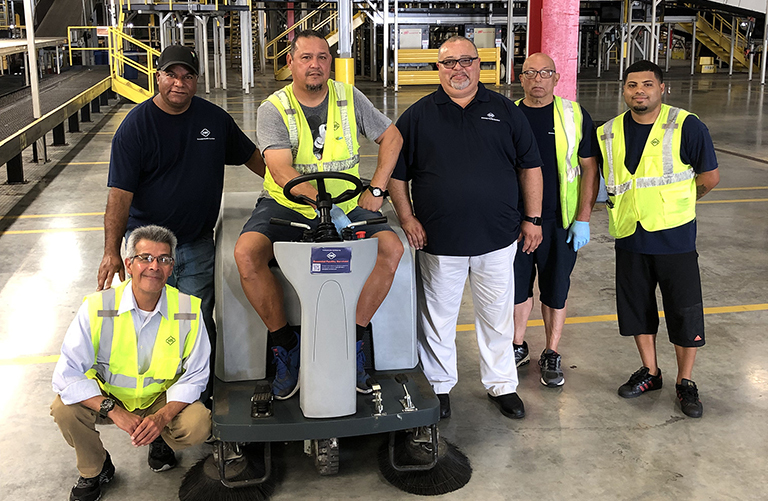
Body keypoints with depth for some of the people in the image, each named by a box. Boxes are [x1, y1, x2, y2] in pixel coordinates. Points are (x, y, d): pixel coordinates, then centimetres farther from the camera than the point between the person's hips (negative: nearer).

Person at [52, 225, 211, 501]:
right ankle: (95, 470, 4)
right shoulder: (97, 307, -21)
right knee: (64, 409, -27)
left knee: (198, 426, -27)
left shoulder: (188, 310, -18)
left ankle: (162, 441, 13)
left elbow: (195, 375, -10)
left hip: (163, 400, 0)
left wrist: (163, 417, -27)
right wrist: (113, 410, -33)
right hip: (106, 398, 0)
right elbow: (68, 373, -21)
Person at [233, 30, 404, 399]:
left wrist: (376, 190, 0)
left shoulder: (349, 98, 3)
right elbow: (282, 172, -20)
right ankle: (284, 341, -8)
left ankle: (354, 338, -6)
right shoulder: (273, 109, -7)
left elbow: (391, 137, 12)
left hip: (345, 204, 2)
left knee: (391, 246, -23)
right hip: (287, 204, -2)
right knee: (246, 253, -29)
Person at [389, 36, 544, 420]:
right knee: (437, 317, 10)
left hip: (497, 238, 1)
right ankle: (439, 386, 28)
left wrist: (532, 219, 4)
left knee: (497, 316, 12)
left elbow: (530, 166, 8)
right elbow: (396, 172, 6)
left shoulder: (505, 111, 5)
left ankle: (502, 385, 29)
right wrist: (406, 218, -3)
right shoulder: (418, 116, 3)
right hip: (439, 240, -1)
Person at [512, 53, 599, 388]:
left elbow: (590, 168, -2)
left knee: (555, 291, 8)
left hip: (559, 222, -1)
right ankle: (519, 347, 30)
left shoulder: (574, 116, -2)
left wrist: (583, 219, -8)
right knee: (519, 287, 11)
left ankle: (551, 355, 23)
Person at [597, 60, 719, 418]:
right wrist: (628, 203, 8)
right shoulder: (609, 133, 3)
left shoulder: (686, 127, -10)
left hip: (674, 236, -4)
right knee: (636, 306, 13)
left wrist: (673, 202, 5)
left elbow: (710, 177, -5)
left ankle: (685, 382, 20)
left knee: (685, 311, 3)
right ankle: (650, 372, 31)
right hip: (629, 237, 4)